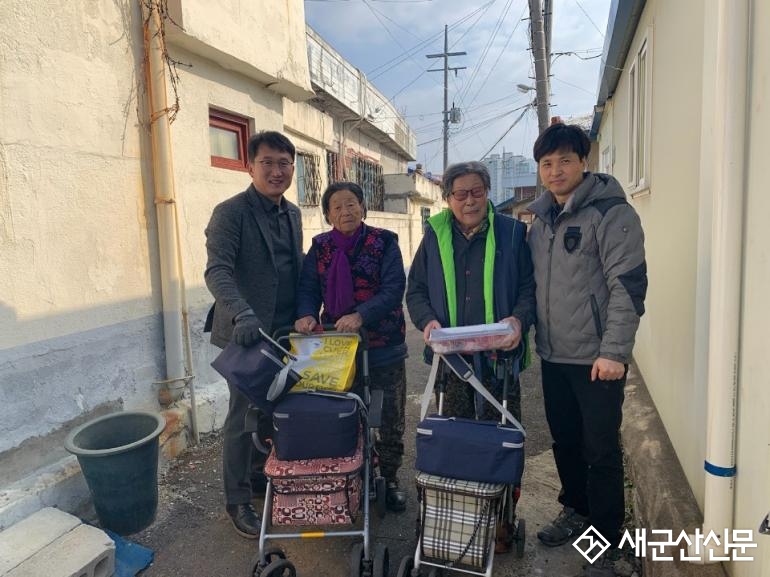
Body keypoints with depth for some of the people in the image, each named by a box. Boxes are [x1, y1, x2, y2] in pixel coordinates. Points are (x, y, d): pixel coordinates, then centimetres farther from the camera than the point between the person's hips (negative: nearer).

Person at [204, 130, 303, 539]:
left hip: (285, 333, 6)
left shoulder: (293, 214, 12)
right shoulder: (230, 213, -10)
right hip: (247, 334, -6)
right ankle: (238, 502, 21)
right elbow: (217, 271, -21)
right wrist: (242, 314, -37)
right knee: (244, 420, 3)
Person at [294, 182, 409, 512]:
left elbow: (393, 290, -15)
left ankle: (390, 478, 29)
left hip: (384, 348, -2)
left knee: (390, 419, 9)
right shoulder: (320, 248, 4)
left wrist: (361, 315, -29)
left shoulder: (384, 243, -5)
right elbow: (308, 289, -1)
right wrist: (306, 314, -23)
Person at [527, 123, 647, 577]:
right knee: (565, 441, 18)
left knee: (601, 450, 3)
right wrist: (532, 333, 13)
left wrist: (614, 351, -20)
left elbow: (629, 286, -16)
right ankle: (576, 511, 38)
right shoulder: (541, 221, 11)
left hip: (596, 358, -6)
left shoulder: (611, 213, -11)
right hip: (553, 355, 7)